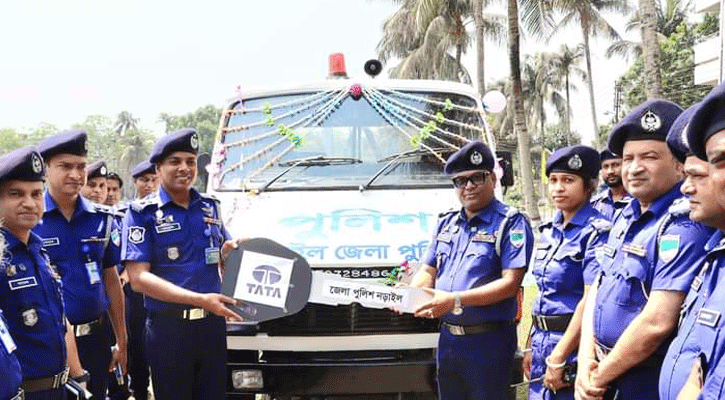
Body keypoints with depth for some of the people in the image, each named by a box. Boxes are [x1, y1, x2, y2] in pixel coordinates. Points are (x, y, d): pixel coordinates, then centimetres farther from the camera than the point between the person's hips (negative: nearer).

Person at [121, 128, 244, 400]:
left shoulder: (209, 206, 9)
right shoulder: (142, 213, -6)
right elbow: (139, 278, -15)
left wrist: (231, 248, -3)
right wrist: (201, 299, -23)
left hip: (212, 324, 4)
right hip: (169, 328, -4)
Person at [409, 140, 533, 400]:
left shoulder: (511, 223, -7)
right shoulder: (446, 223, 14)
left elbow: (510, 282, -16)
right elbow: (427, 272, 16)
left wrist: (455, 300, -24)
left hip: (489, 342, -6)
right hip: (448, 338, 6)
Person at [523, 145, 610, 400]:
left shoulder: (596, 232, -13)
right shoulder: (548, 232, 10)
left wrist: (558, 358, -19)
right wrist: (531, 346, 12)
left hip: (575, 343, -7)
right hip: (542, 340, 7)